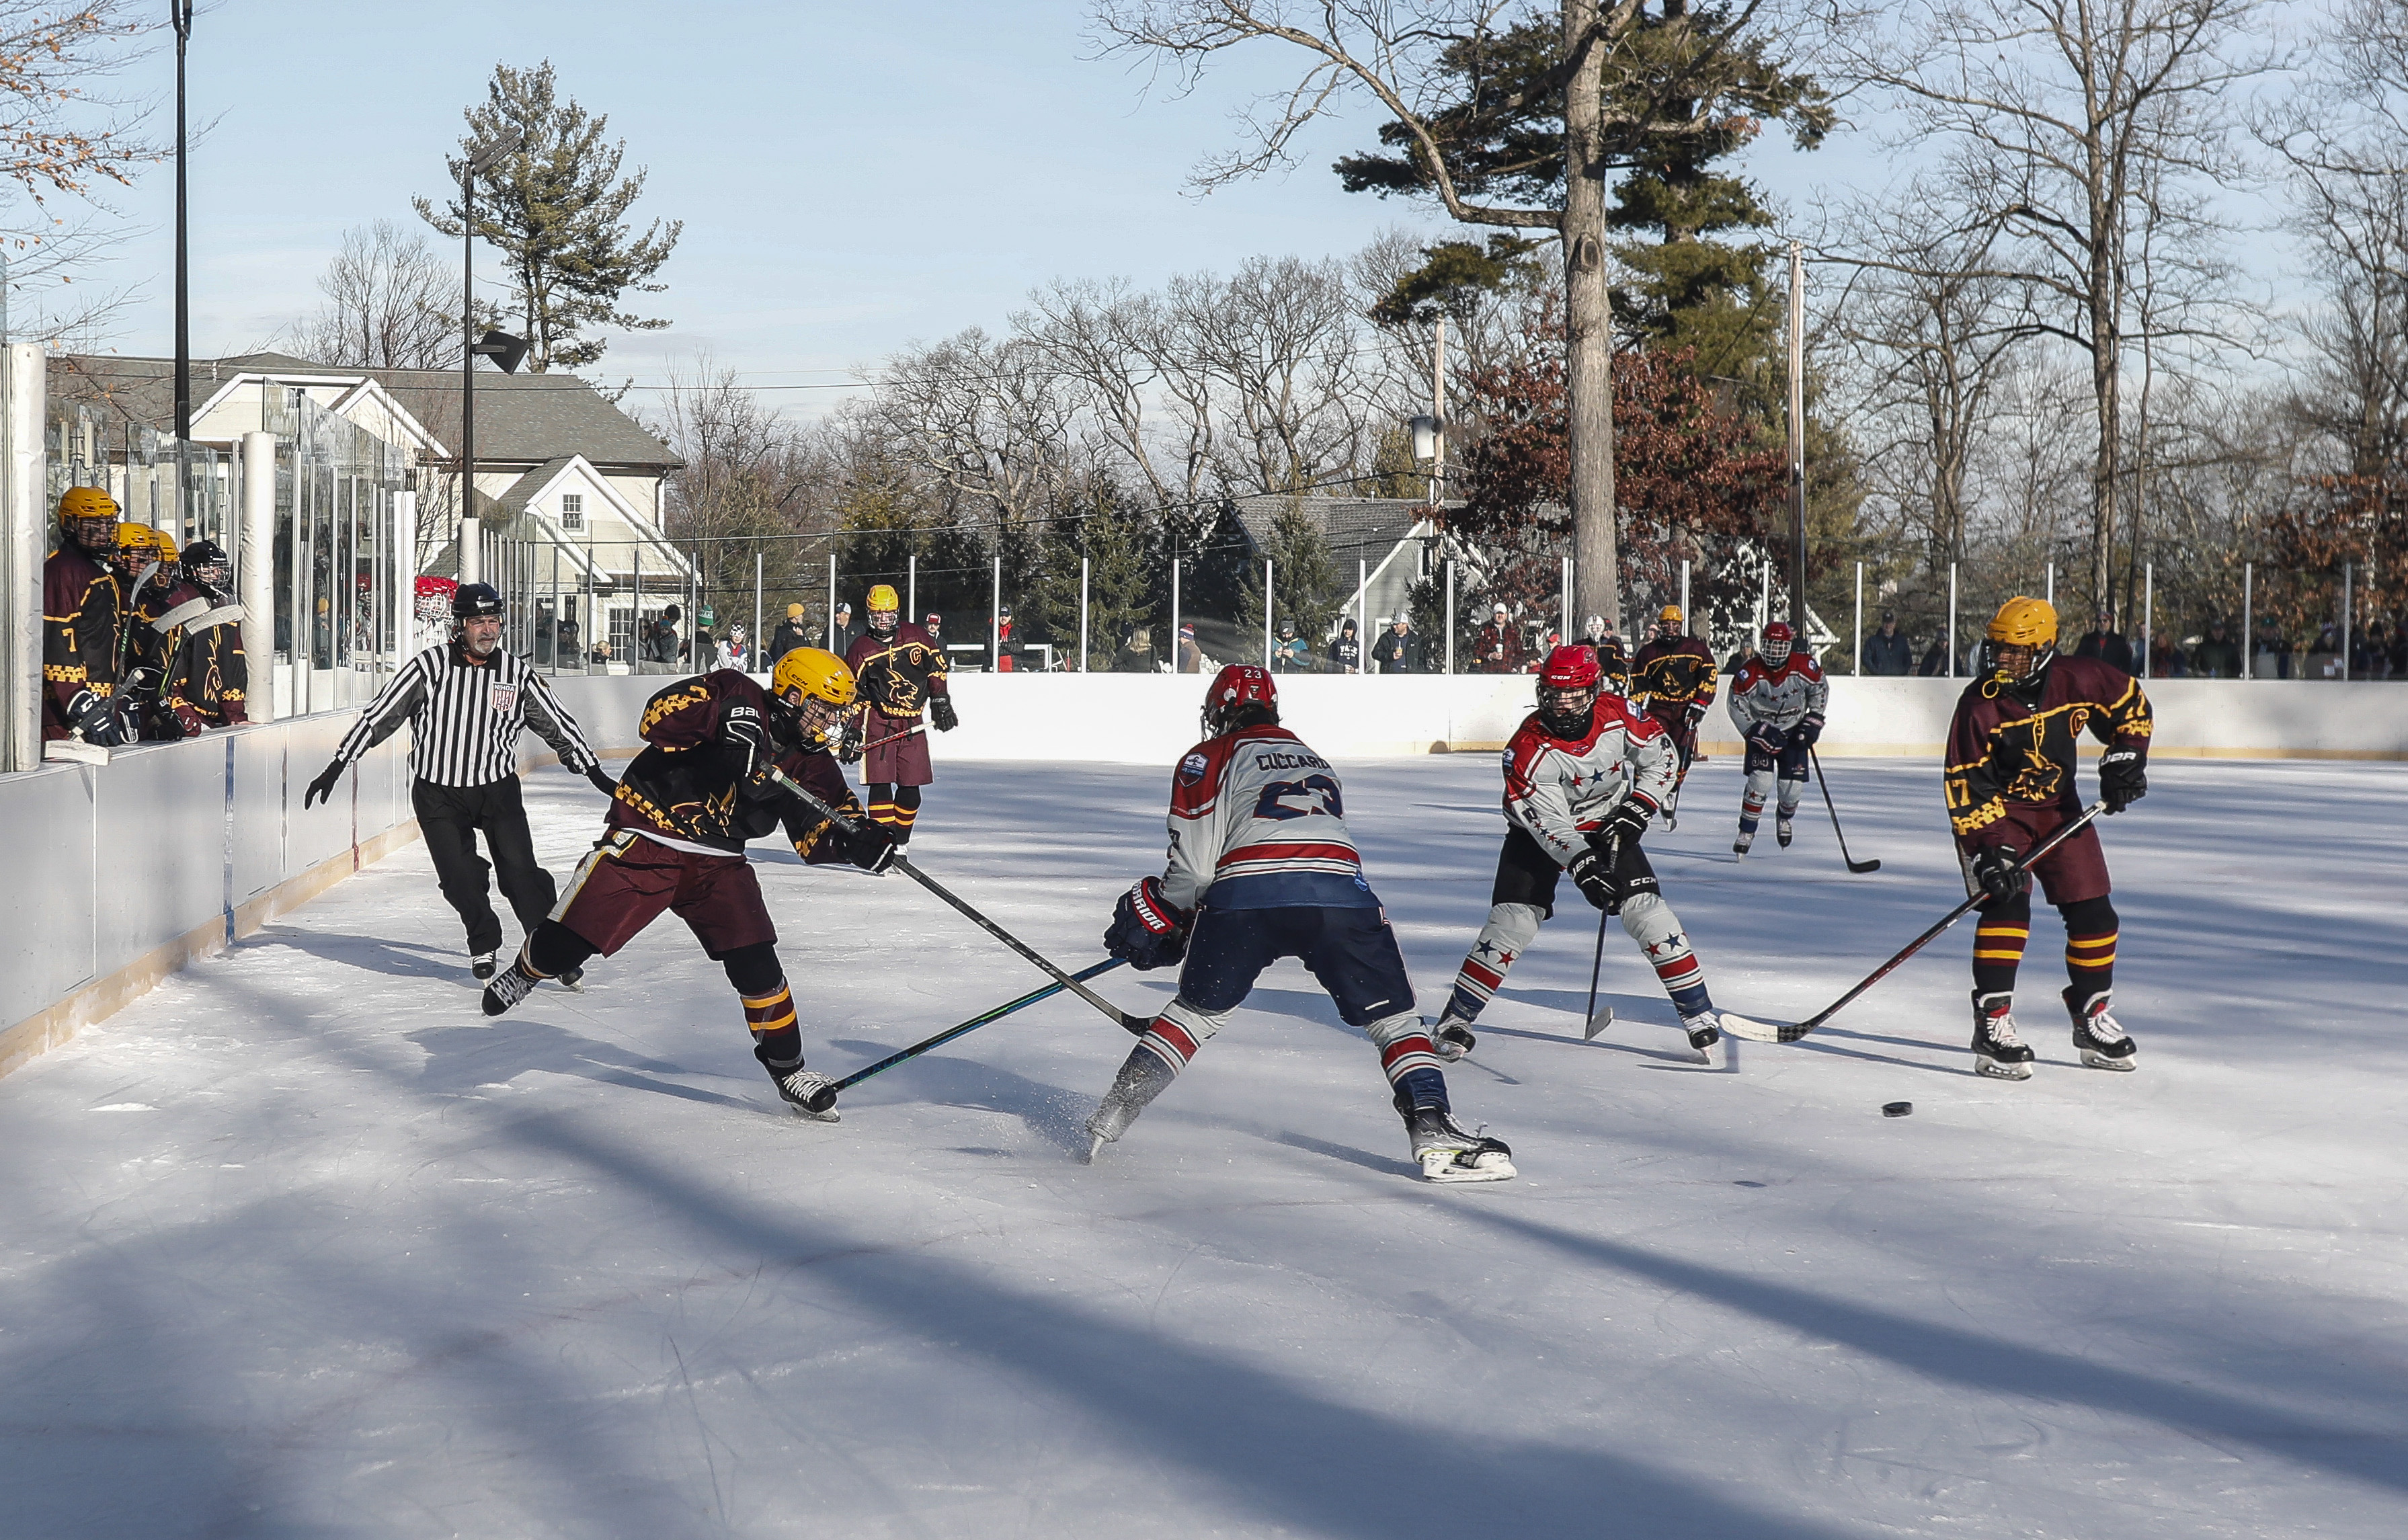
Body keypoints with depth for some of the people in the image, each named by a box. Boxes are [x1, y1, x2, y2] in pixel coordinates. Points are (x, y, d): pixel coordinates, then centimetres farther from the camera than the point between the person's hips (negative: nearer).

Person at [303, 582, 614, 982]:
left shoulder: (517, 672, -1)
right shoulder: (431, 665, -10)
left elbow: (557, 723, 8)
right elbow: (379, 715, -7)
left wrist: (595, 773, 8)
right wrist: (336, 766, -9)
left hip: (498, 788, 1)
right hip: (438, 794, -1)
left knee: (520, 870, -9)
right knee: (459, 878, -6)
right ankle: (484, 946, 17)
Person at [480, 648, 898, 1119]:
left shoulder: (810, 763, 4)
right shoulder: (735, 695, -13)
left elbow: (815, 836, -1)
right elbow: (658, 717, -25)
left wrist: (856, 840, -21)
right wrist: (722, 717, -37)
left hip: (717, 862, 5)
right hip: (646, 836, -5)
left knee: (756, 963, -7)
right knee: (568, 942, -6)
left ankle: (787, 1067, 9)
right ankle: (528, 971, 29)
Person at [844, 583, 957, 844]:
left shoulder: (916, 636, 2)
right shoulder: (861, 650, -3)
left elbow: (936, 665, 13)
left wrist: (940, 702, 9)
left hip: (912, 724, 3)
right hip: (878, 722, -3)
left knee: (911, 787, 3)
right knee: (880, 784, -12)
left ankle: (900, 842, 17)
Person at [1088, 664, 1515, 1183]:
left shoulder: (1208, 759, 21)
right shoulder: (1317, 761, 38)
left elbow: (1194, 864, 9)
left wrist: (1156, 920, 25)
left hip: (1244, 894, -2)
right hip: (1340, 893, 2)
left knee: (1197, 1010, 19)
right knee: (1392, 1017, 13)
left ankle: (1109, 1120, 19)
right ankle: (1434, 1132, -4)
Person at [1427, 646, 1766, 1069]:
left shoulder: (1619, 716, -18)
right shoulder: (1528, 747, -26)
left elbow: (1661, 756, -1)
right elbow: (1547, 822, -29)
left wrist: (1637, 809, -11)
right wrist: (1581, 864, -41)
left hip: (1606, 824, 2)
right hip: (1540, 830, -2)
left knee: (1647, 910, -10)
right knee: (1513, 921, -15)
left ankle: (1700, 1015, 0)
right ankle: (1455, 1020, -4)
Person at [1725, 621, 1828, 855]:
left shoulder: (1803, 665, -16)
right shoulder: (1750, 672, -21)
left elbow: (1820, 689, 3)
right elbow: (1736, 706, -14)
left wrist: (1813, 720, -3)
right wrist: (1756, 732, -21)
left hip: (1794, 731, 2)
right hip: (1761, 730, -2)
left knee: (1794, 786, -3)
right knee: (1760, 781, -19)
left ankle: (1784, 818, 32)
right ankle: (1746, 833, -6)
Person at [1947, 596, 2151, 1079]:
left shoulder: (2077, 680, -16)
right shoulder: (1978, 705, -23)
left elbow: (2129, 702, 5)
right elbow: (1967, 786, -22)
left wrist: (2126, 756, -5)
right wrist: (1988, 849, -30)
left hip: (2059, 808, 4)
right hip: (1997, 810, -4)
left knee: (2092, 911, 4)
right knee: (2006, 906, -22)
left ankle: (2092, 1017, 21)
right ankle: (1993, 1024, -18)